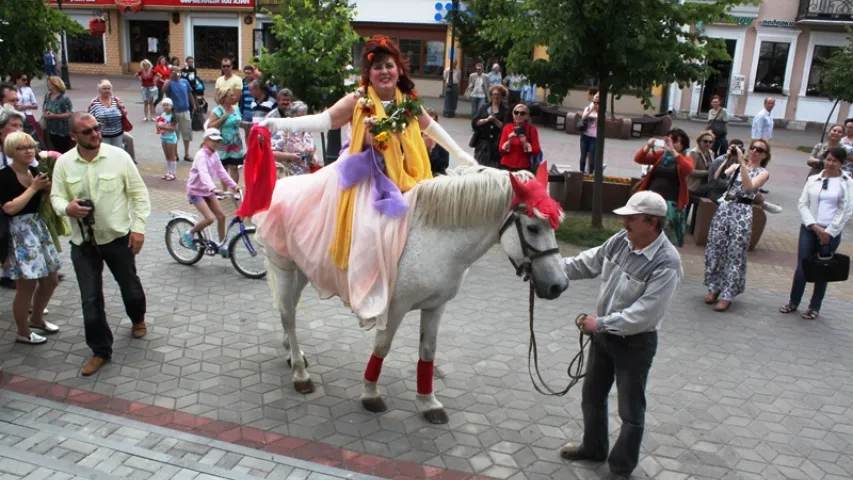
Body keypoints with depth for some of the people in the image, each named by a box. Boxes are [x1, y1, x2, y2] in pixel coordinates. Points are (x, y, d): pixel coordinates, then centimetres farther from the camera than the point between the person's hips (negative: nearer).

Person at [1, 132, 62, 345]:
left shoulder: (35, 172, 6)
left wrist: (47, 189, -5)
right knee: (27, 285, -1)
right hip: (18, 233, -8)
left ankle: (36, 318, 38)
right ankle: (23, 333, 17)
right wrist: (33, 187, -19)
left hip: (39, 228, 8)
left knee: (51, 280, 15)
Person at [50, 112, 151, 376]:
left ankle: (138, 319, 50)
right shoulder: (63, 163, -5)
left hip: (118, 236, -1)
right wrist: (67, 208, -21)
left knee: (130, 286, 17)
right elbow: (56, 197, 3)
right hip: (82, 242, 1)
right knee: (90, 299, 5)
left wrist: (138, 227, -10)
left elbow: (139, 193, -6)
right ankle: (100, 350, 20)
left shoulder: (118, 156, -11)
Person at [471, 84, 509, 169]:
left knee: (494, 168, -6)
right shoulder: (484, 108, 13)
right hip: (482, 142, 3)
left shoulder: (505, 111, 3)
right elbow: (474, 123, 4)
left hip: (497, 144, -3)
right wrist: (486, 120, -10)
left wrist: (495, 121, -15)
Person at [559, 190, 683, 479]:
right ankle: (593, 447, 46)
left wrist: (600, 324, -23)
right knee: (592, 395, 23)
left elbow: (643, 316, -29)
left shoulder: (666, 265, -28)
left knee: (631, 410, 11)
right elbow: (587, 263, 6)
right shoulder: (621, 240, -7)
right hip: (604, 333, 7)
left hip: (635, 342, -7)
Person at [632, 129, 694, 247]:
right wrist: (648, 147, -14)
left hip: (671, 202, -4)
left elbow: (688, 169, -20)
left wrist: (673, 152, -26)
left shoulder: (686, 159, 2)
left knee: (666, 234, -11)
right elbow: (638, 159, 5)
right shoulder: (659, 155, 10)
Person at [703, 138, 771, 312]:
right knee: (715, 249, 5)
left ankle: (727, 295, 4)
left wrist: (742, 163, -18)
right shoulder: (736, 166, 13)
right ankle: (714, 288, 20)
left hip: (742, 213, -4)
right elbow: (717, 177, -2)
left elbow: (748, 187, -16)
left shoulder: (763, 173, 3)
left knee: (735, 254, -2)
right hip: (724, 208, 4)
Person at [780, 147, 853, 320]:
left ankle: (814, 307, 18)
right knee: (802, 267, 1)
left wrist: (828, 232, -8)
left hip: (831, 232, -1)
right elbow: (802, 204, 2)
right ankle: (793, 302, 15)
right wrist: (814, 226, -9)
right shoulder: (813, 180, 5)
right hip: (809, 229, 2)